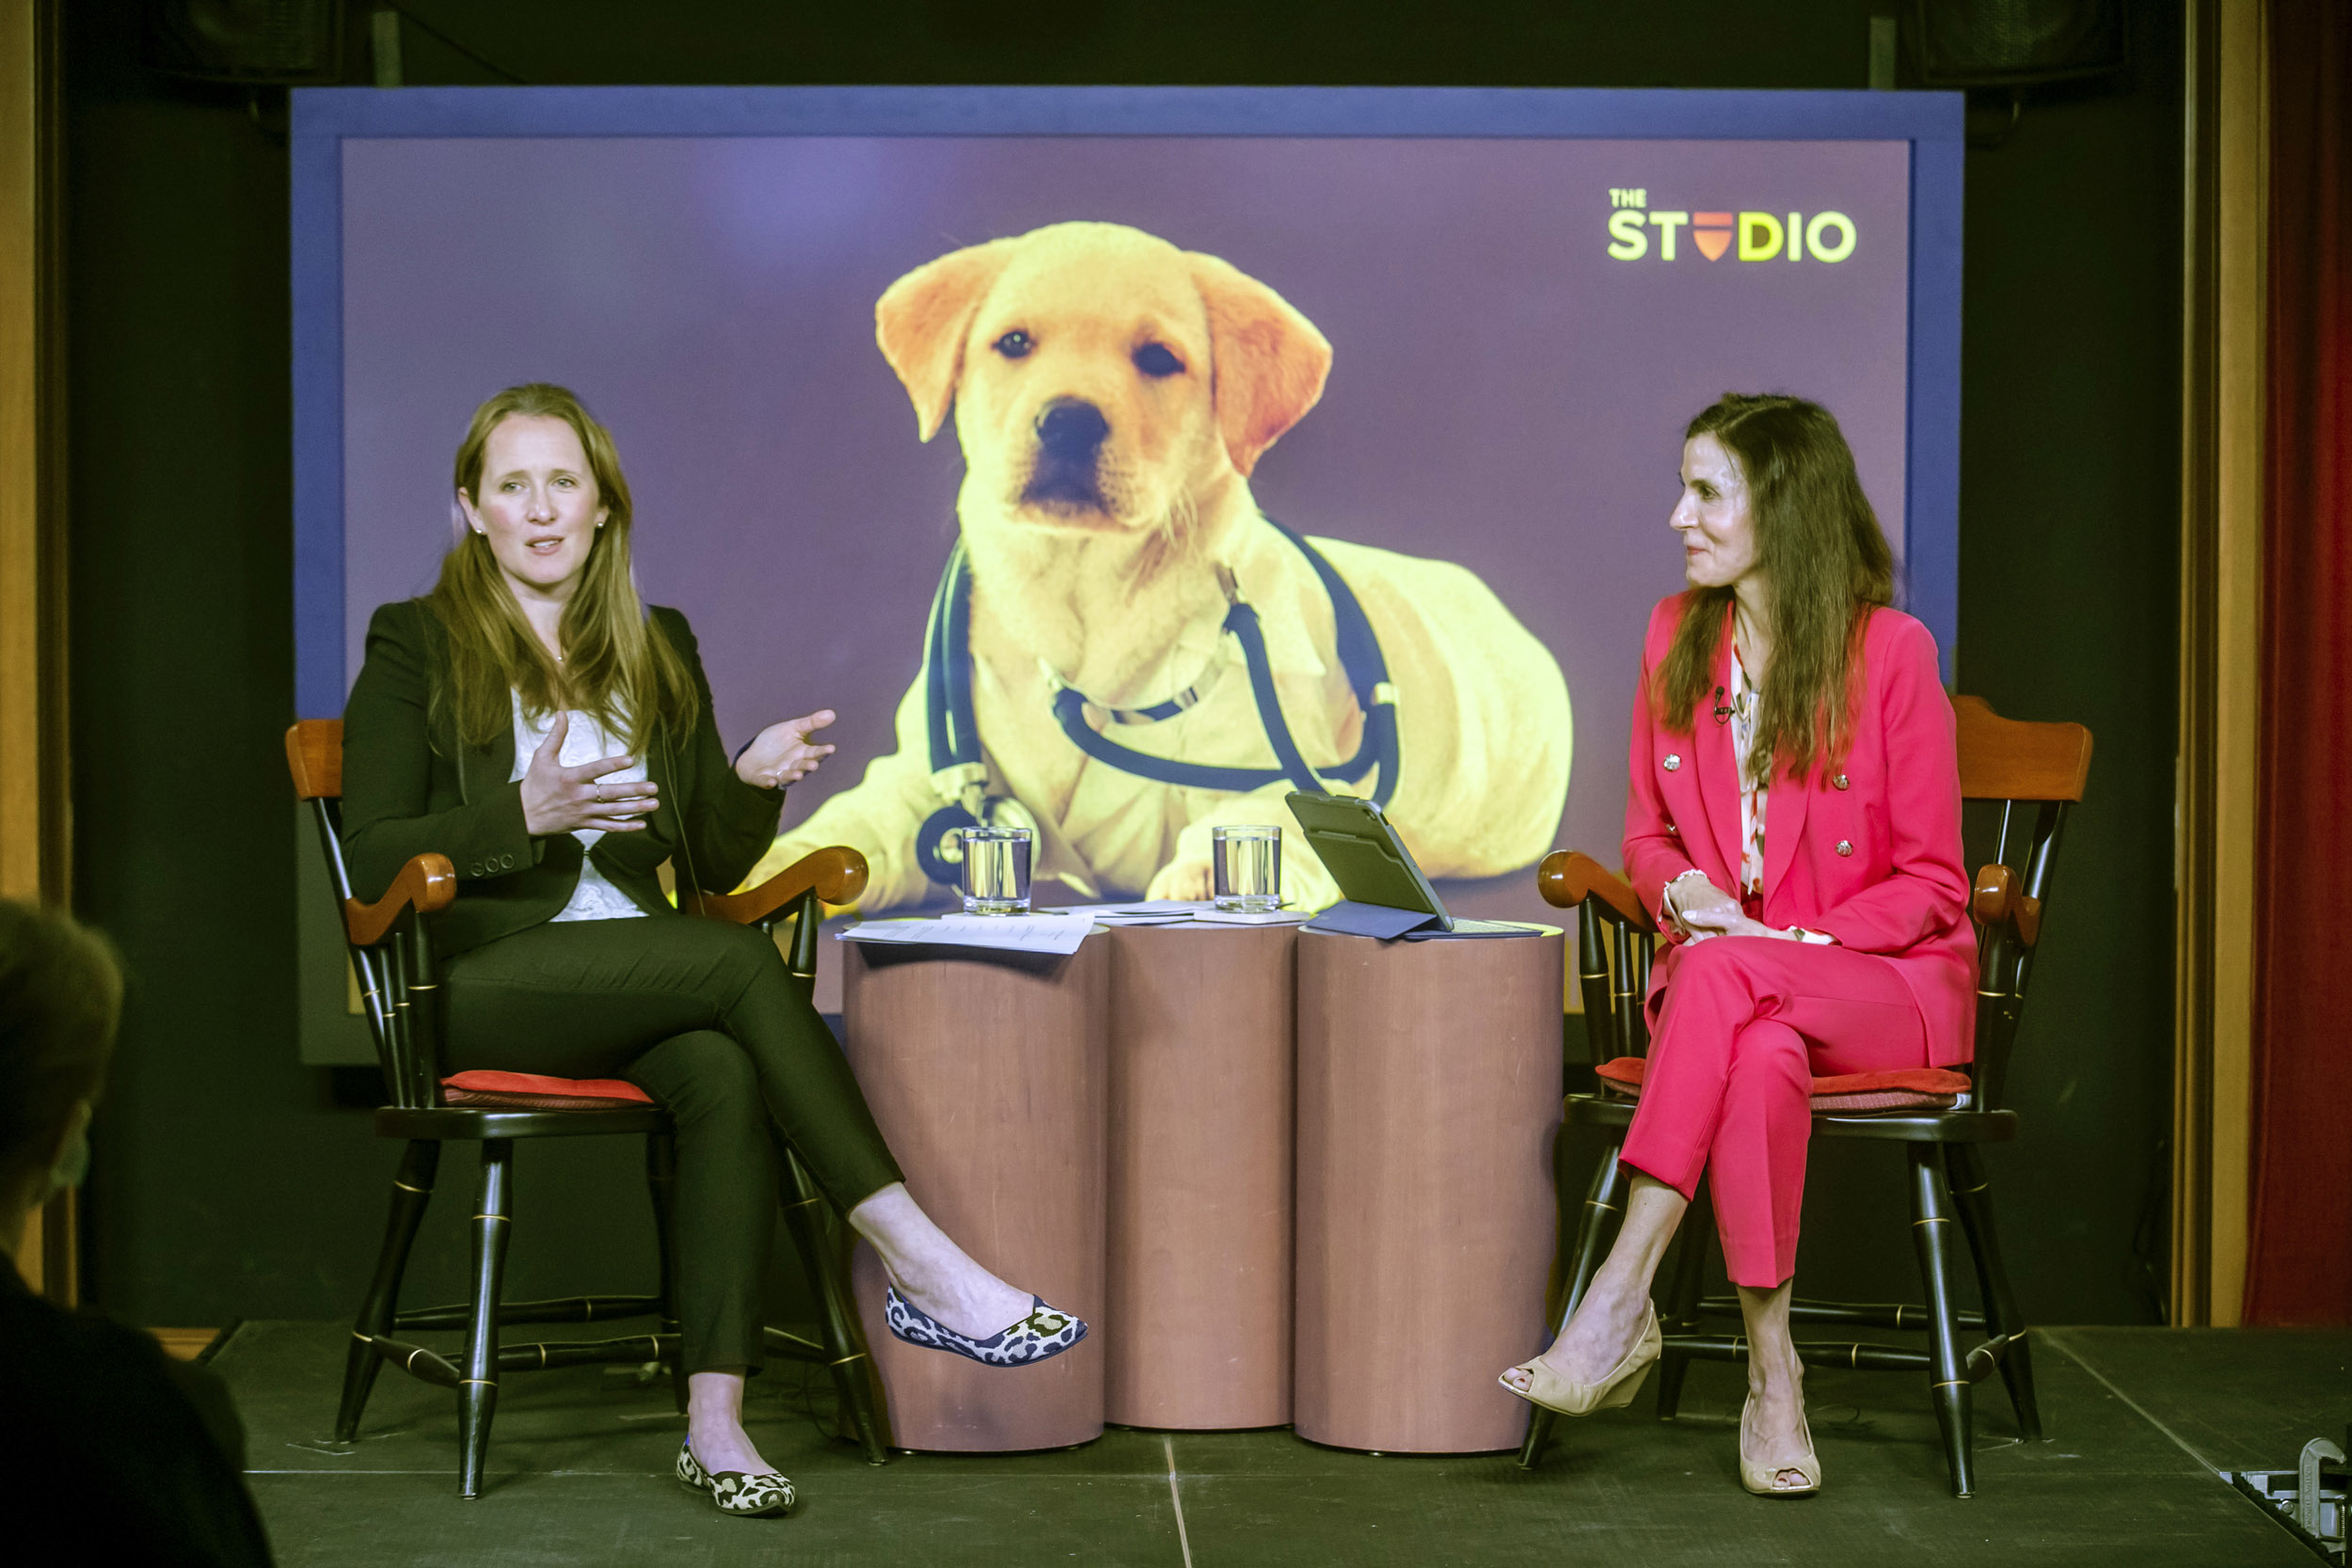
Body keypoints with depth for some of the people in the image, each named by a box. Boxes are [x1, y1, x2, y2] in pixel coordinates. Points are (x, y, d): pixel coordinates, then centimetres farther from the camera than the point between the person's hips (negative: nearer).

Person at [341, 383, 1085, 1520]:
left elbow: (709, 864, 16)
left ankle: (715, 1423, -41)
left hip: (637, 979, 4)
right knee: (744, 965, -31)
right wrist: (525, 813, -17)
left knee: (726, 1076, -33)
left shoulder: (659, 649, 18)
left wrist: (751, 781, -6)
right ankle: (920, 1267, -32)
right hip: (481, 985, -4)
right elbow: (373, 858, -4)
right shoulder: (415, 647, 5)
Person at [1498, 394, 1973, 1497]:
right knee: (1760, 1056, -36)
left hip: (1889, 984, -3)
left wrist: (1784, 936, -18)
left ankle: (1620, 1303, -37)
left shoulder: (1891, 651, -8)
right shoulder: (1676, 636, 7)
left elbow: (1929, 882, -5)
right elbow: (1648, 833, 16)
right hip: (1722, 981, 3)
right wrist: (1682, 892, -9)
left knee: (1726, 976, -37)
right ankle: (1771, 1379, -34)